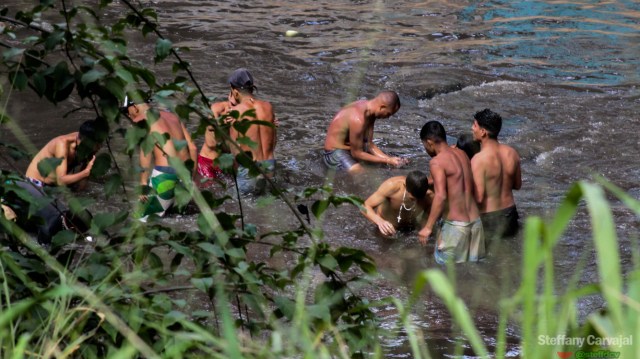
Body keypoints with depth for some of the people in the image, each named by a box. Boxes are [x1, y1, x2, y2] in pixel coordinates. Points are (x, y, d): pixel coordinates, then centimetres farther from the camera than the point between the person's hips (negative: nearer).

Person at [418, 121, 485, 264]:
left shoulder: (437, 161, -13)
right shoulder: (462, 154, 10)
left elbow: (441, 196, -23)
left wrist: (428, 227, -18)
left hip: (455, 225, -7)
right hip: (475, 222, 7)